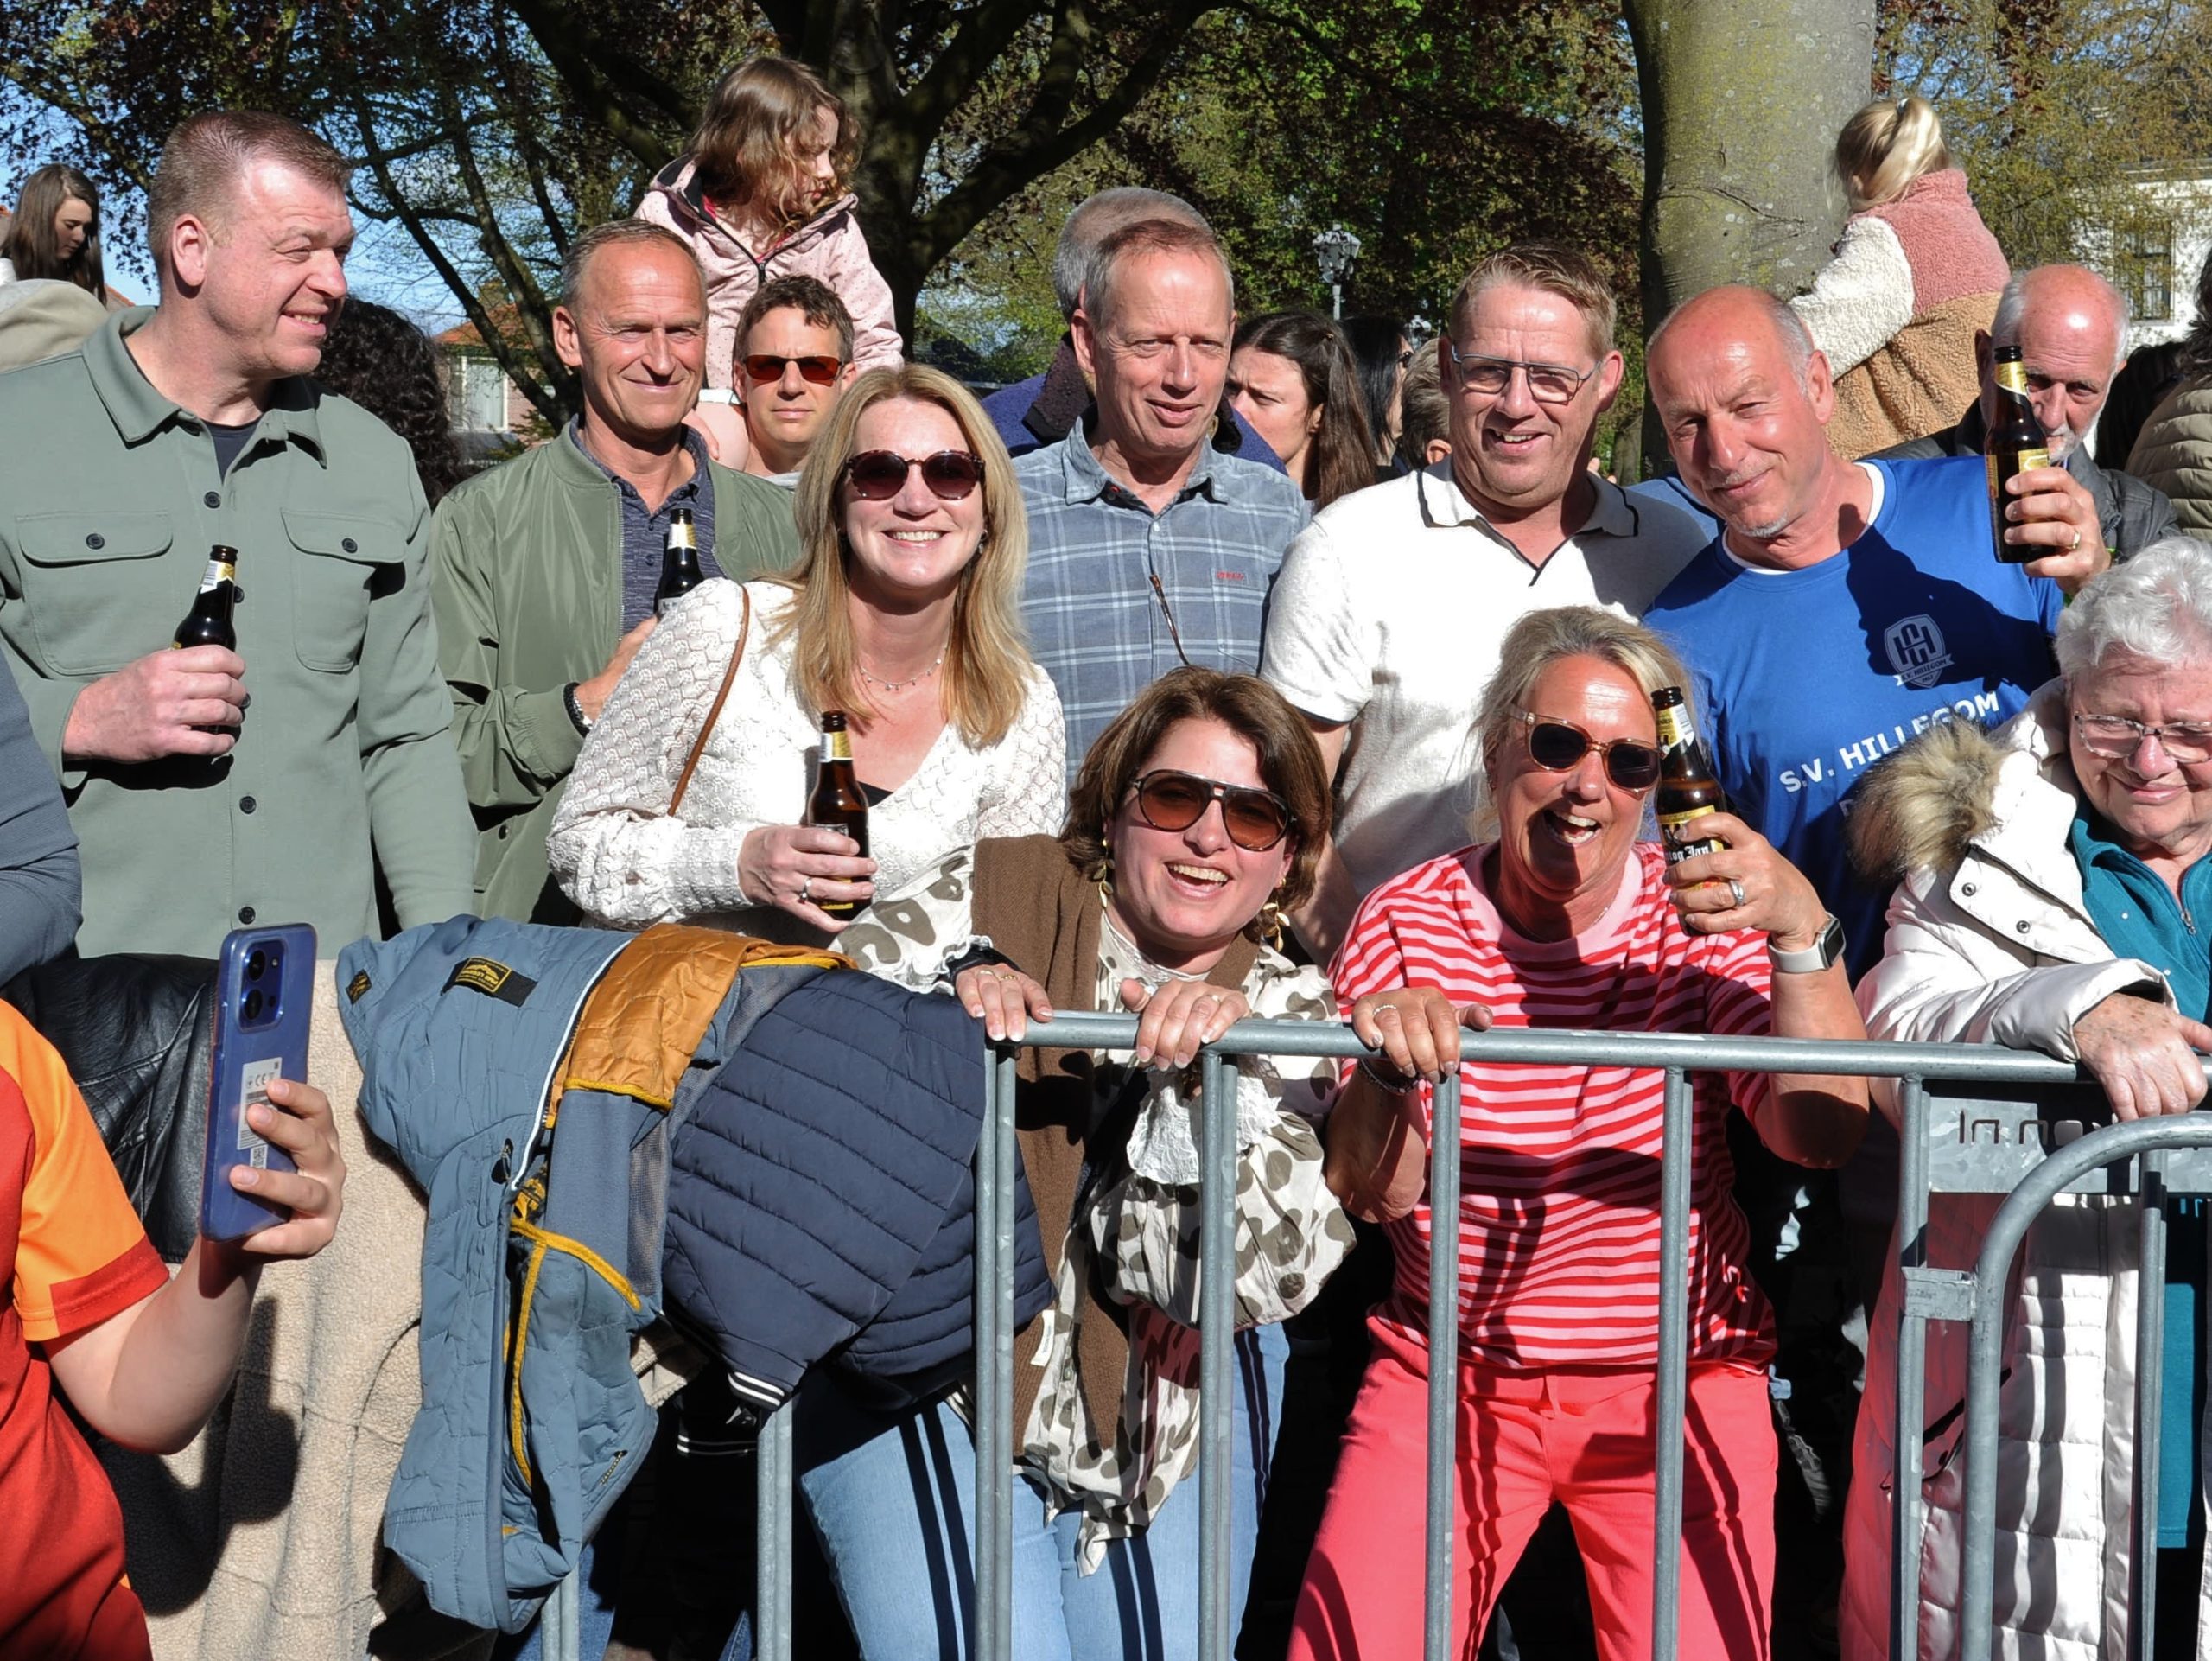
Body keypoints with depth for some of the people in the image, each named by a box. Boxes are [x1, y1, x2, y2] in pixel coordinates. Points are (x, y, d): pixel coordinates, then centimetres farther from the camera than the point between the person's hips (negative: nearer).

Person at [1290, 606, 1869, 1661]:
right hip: (1447, 1374, 0)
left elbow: (1822, 1135, -16)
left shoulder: (1699, 915, -3)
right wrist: (1390, 1064, -27)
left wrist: (1802, 931, -29)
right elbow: (1369, 1191, -7)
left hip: (1679, 1378, 0)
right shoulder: (1407, 922, -1)